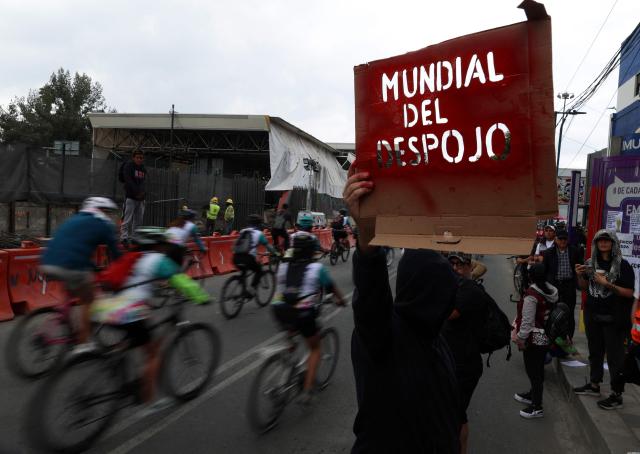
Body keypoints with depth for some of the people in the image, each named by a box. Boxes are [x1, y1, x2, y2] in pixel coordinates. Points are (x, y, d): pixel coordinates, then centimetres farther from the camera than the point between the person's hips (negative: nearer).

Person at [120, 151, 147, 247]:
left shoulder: (143, 168, 16)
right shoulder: (128, 166, -1)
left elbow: (142, 182, 10)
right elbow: (128, 181, -12)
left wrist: (142, 192, -9)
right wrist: (137, 192, -19)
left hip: (140, 197, 6)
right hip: (130, 196, -6)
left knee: (139, 219, 7)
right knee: (127, 219, -10)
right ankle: (124, 238, -10)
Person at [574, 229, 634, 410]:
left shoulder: (622, 265, -9)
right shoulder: (590, 263, 5)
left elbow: (629, 293, -13)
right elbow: (584, 287, 14)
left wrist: (607, 284, -23)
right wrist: (580, 276, -5)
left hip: (613, 319, -5)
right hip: (593, 316, 6)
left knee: (615, 356, 1)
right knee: (595, 352, 17)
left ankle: (617, 395, 10)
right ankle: (594, 385, 32)